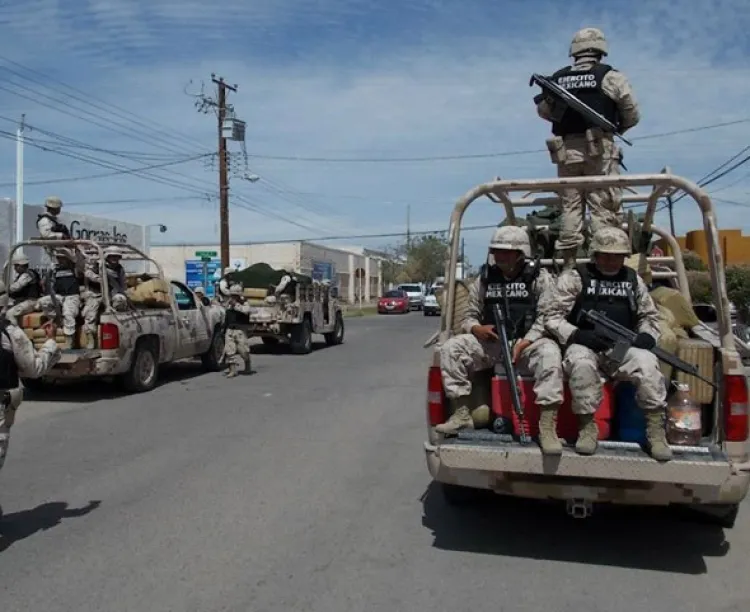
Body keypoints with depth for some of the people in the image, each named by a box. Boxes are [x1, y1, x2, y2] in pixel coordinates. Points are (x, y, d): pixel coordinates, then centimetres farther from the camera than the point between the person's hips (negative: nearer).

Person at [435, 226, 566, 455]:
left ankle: (547, 425, -34)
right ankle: (461, 414, -12)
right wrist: (475, 328, -12)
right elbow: (470, 315, 13)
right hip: (490, 343, 4)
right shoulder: (484, 279, 11)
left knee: (549, 353, -37)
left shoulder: (540, 277, 0)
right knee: (451, 348, -17)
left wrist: (523, 343, -23)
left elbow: (547, 317, -9)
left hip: (529, 342, -3)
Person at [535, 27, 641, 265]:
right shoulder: (609, 76, 0)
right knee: (604, 206, -2)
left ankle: (569, 262, 5)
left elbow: (543, 111, 21)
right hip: (599, 149, -3)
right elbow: (632, 114, 3)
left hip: (566, 150, 3)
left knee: (570, 206, 7)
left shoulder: (557, 79, 9)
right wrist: (616, 128, 21)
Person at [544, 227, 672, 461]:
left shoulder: (633, 279, 17)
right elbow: (552, 318, -2)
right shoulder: (574, 277, 3)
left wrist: (647, 336, 0)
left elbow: (649, 316, 23)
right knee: (581, 363, -37)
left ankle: (656, 431, -17)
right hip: (584, 346, -3)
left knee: (647, 363, -29)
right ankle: (587, 428, -21)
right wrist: (577, 335, -19)